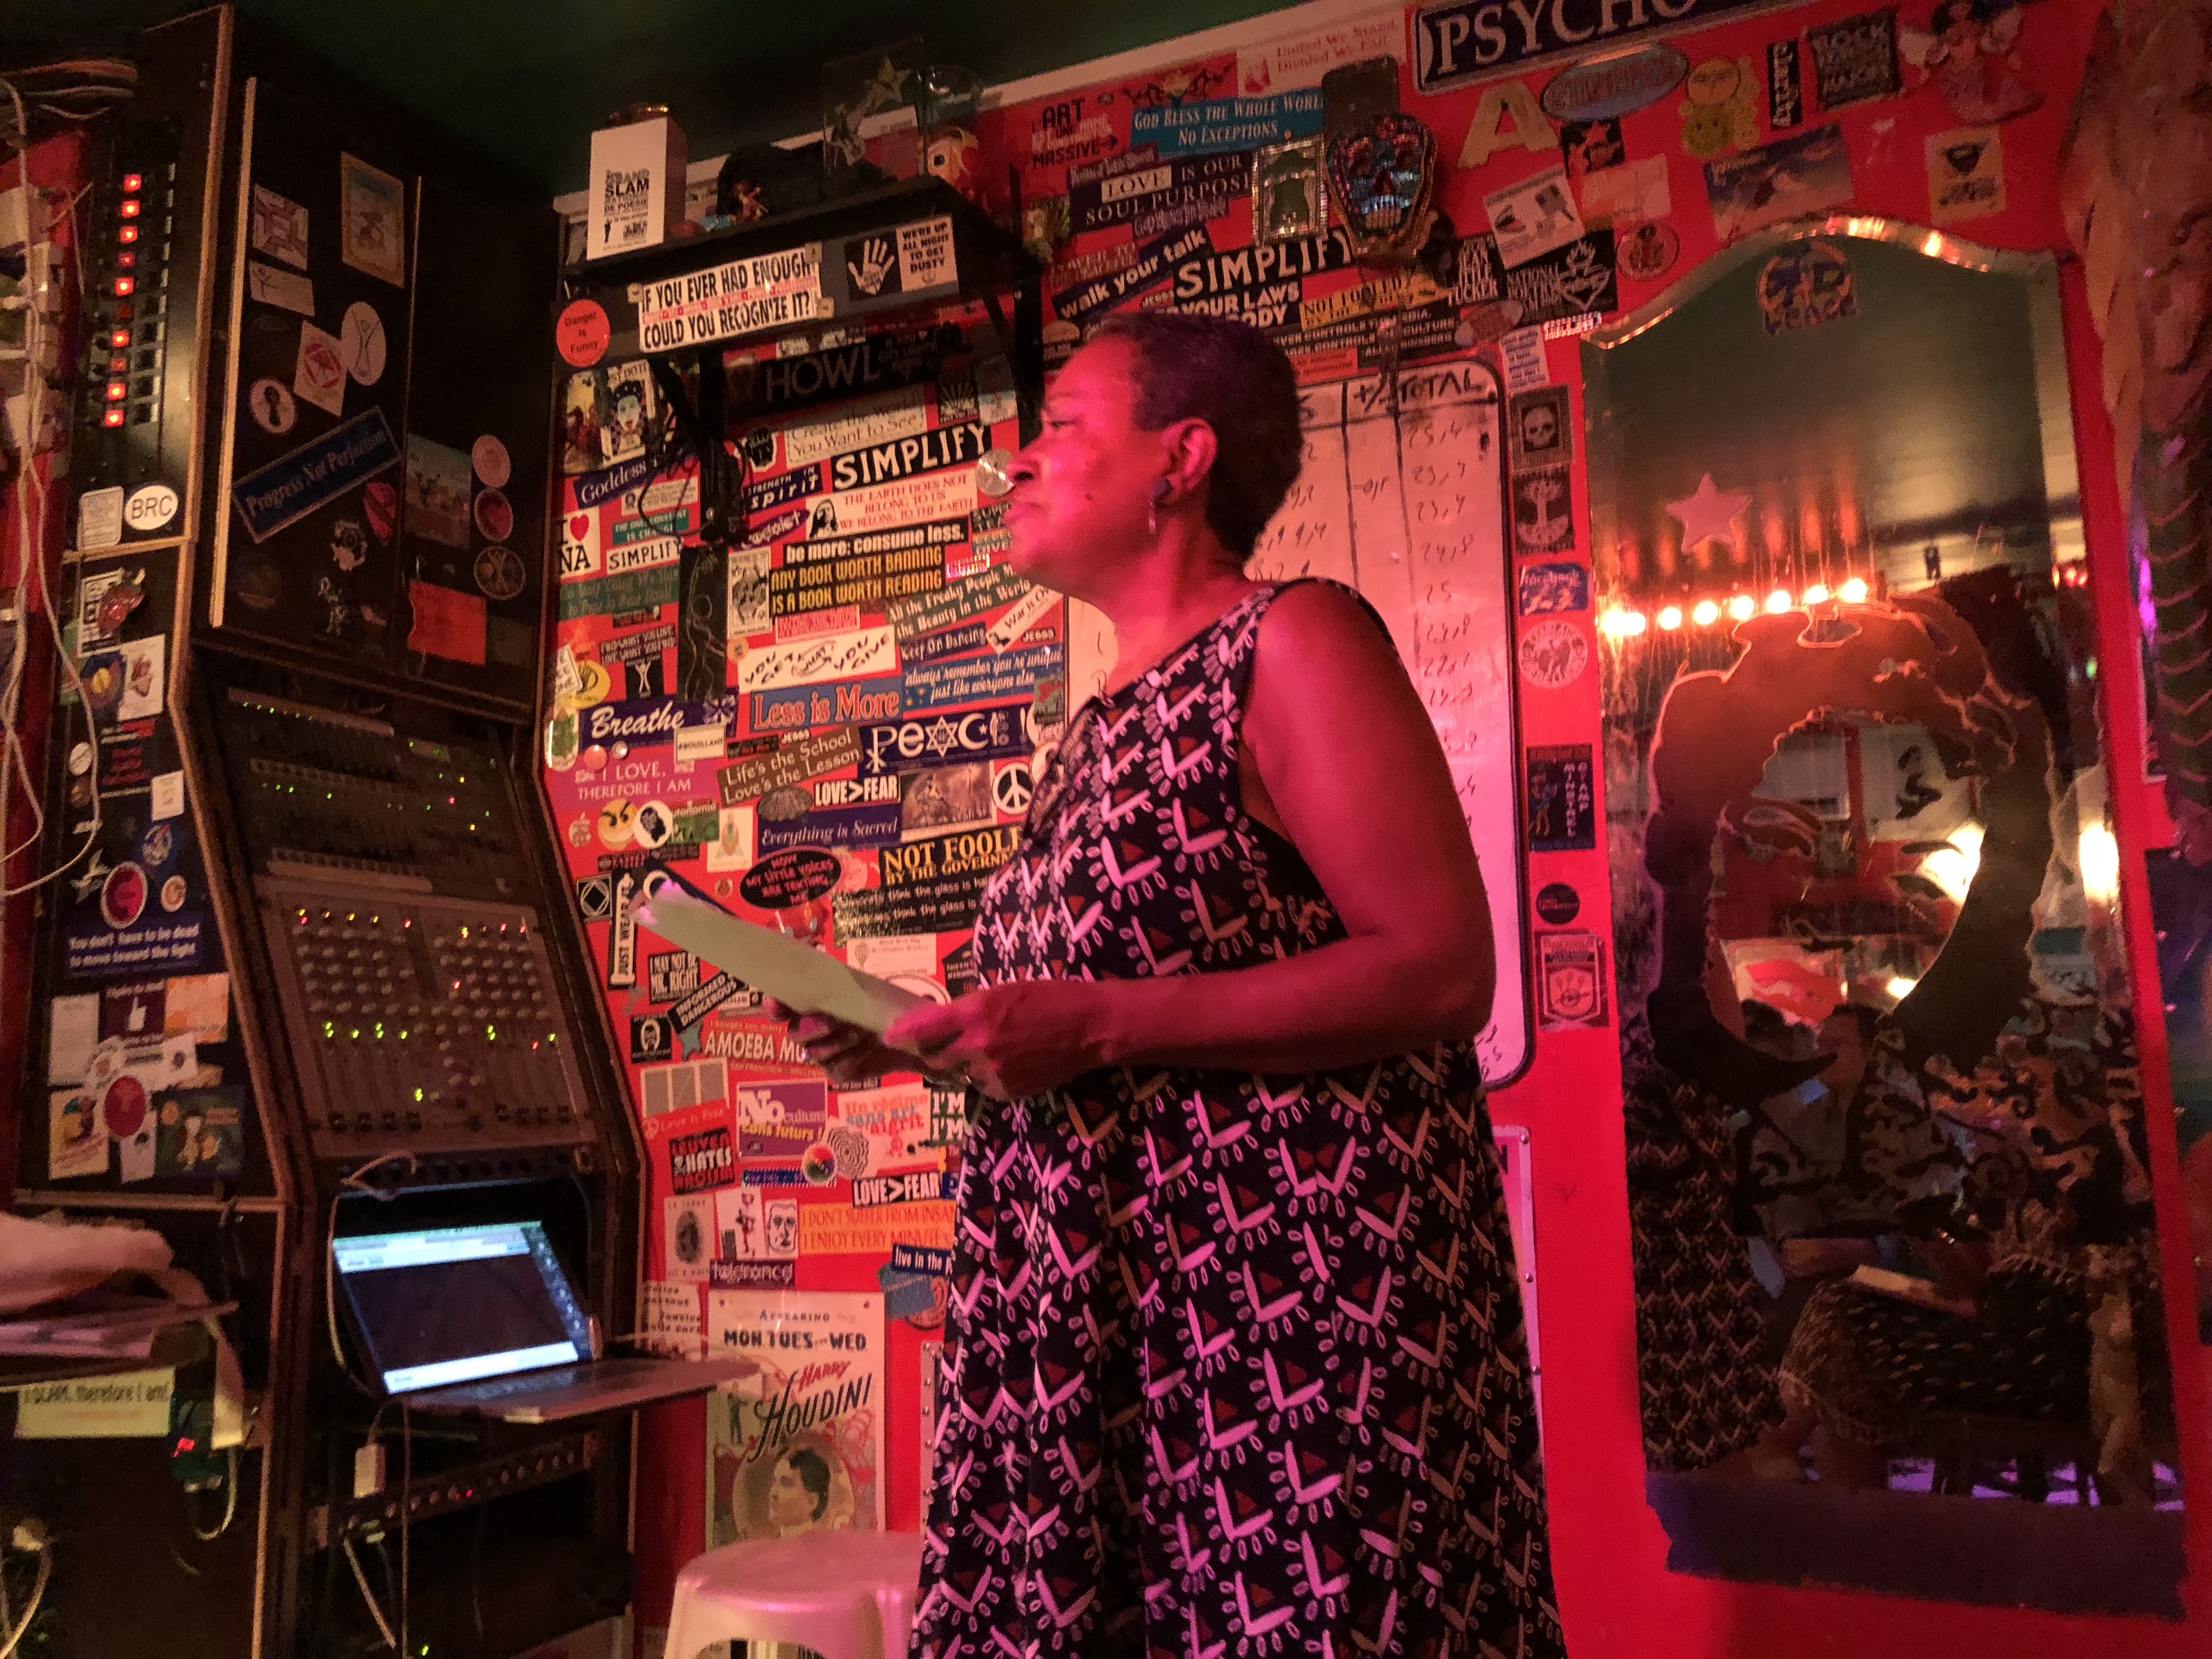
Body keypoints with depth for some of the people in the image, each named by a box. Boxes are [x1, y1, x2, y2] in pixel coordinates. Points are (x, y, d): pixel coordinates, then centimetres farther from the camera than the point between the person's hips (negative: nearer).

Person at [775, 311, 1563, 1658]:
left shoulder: (1294, 641, -8)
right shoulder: (1108, 722, 16)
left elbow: (1442, 971, -18)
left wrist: (1098, 1025, -21)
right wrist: (931, 1040, 7)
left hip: (1299, 1295, -7)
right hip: (1113, 1315, 8)